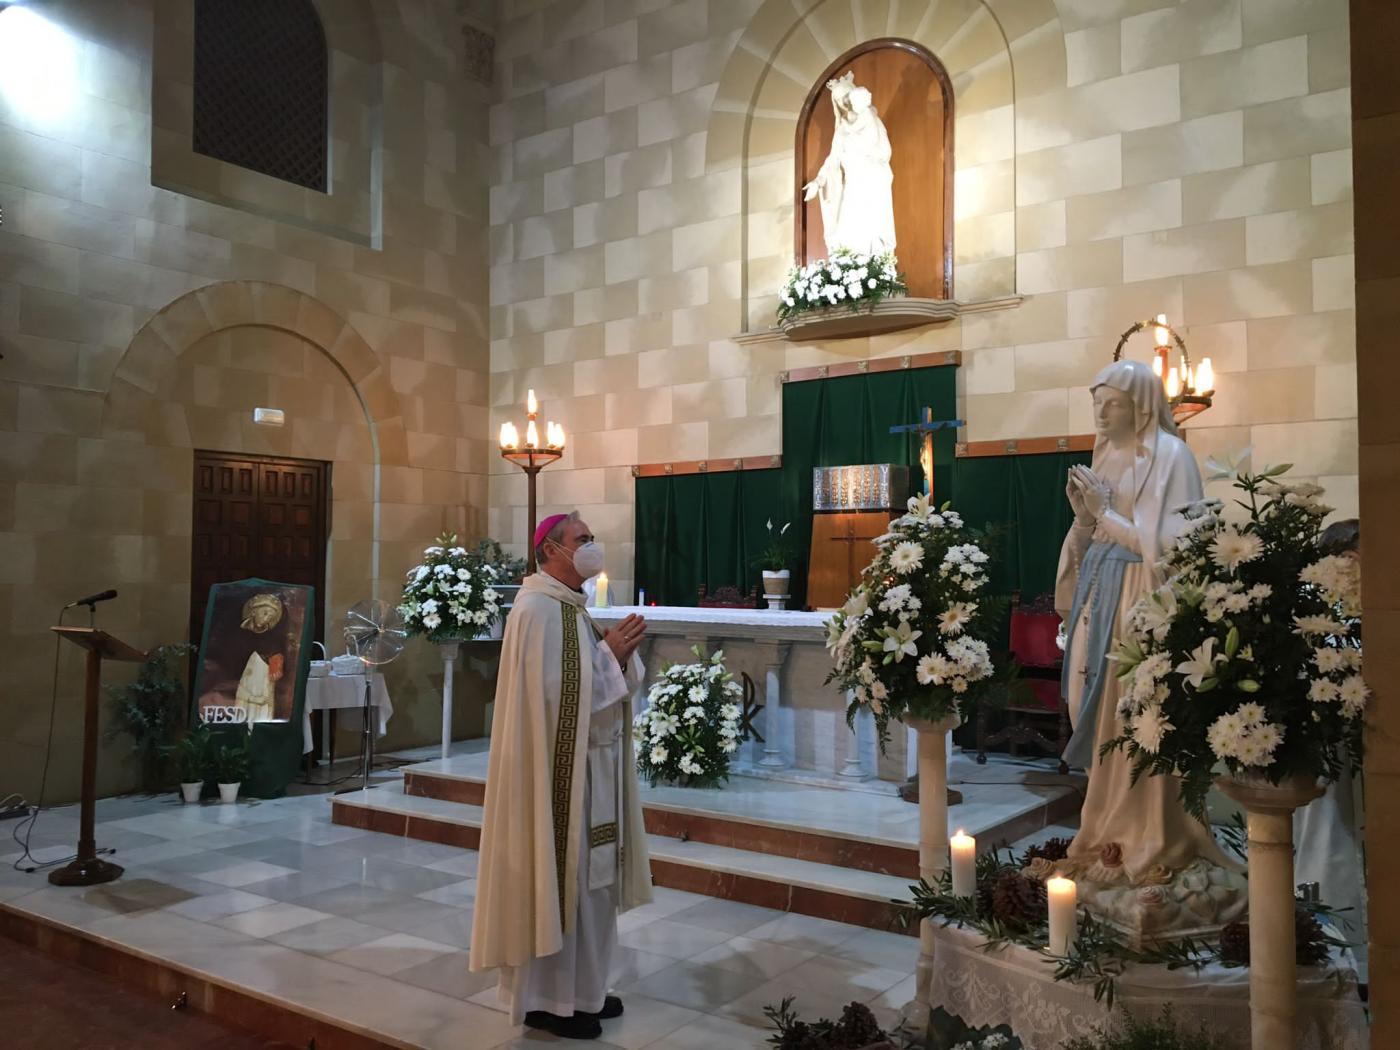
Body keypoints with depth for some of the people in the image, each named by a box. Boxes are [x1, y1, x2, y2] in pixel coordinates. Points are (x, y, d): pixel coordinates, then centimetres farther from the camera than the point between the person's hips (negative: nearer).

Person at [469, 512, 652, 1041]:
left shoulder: (572, 606, 13)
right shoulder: (539, 608, -17)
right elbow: (558, 692, -23)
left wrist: (619, 652, -4)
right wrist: (610, 652, -17)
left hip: (589, 762, 10)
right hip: (560, 766, -10)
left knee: (588, 877, 15)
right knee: (560, 879, 0)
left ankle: (579, 988, 27)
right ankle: (547, 998, 13)